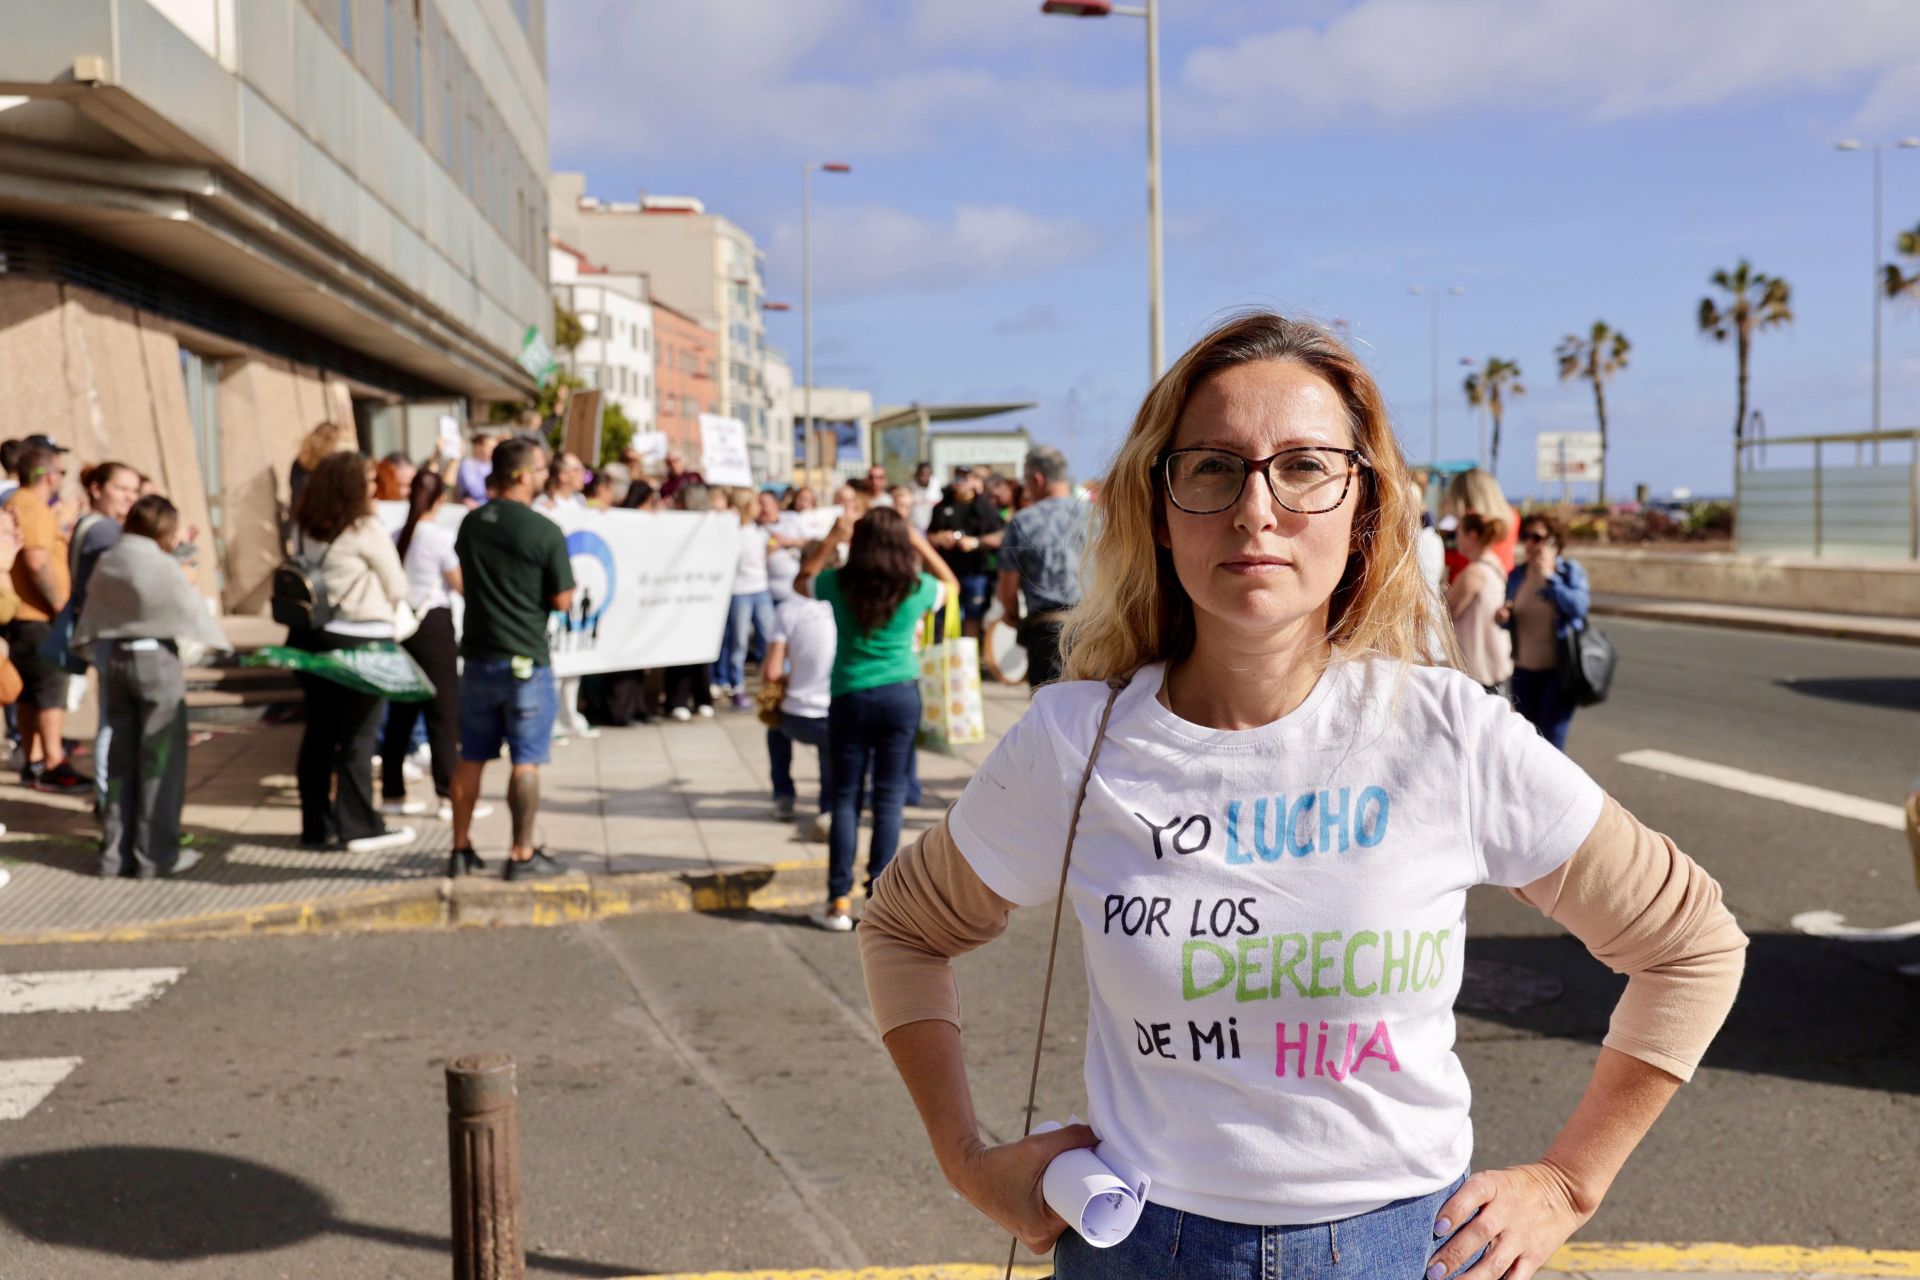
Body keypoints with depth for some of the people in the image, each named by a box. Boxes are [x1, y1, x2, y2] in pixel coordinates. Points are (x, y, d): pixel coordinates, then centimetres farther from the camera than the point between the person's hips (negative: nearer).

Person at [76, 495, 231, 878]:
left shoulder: (107, 562, 5)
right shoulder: (162, 566, -15)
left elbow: (94, 611, 11)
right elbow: (191, 610, -12)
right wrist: (193, 646, 4)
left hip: (115, 660, 7)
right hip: (157, 660, -7)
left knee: (121, 757, 13)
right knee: (160, 759, 2)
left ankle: (115, 851, 16)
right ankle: (155, 854, 5)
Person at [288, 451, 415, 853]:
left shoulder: (303, 529, 6)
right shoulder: (367, 530, -13)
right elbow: (397, 588, -5)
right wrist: (388, 609, 14)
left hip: (311, 637, 6)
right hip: (361, 640, -6)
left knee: (318, 732, 12)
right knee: (357, 737, 0)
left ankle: (317, 825, 18)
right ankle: (359, 828, 5)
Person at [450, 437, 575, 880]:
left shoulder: (470, 525, 5)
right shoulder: (546, 532, -14)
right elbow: (562, 601, -10)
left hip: (478, 658, 6)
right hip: (526, 661, -5)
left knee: (472, 757, 13)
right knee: (526, 761, 1)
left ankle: (461, 849, 19)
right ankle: (523, 854, 4)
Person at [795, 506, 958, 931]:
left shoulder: (838, 584, -5)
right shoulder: (917, 589, -4)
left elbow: (800, 582, 18)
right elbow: (951, 583, 19)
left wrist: (831, 539, 15)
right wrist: (920, 544, 17)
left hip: (849, 698, 0)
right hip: (901, 696, 0)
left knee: (845, 797, 7)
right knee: (889, 796, 6)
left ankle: (840, 903, 7)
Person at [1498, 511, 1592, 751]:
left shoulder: (1571, 570, -3)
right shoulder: (1517, 574, 7)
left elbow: (1580, 605, -19)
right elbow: (1510, 619, 16)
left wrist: (1549, 577, -17)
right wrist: (1502, 617, -8)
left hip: (1558, 668, -5)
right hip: (1524, 669, 5)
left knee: (1551, 740, -10)